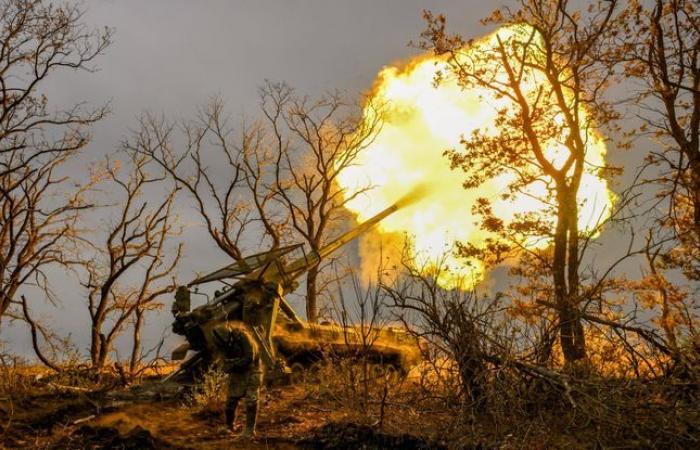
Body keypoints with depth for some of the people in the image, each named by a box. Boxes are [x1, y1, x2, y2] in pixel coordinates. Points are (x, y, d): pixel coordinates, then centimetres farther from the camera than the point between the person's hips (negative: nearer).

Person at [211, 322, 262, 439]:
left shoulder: (243, 336, -27)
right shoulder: (222, 342, -9)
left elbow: (249, 357, -27)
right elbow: (223, 361, -5)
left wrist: (233, 365, -23)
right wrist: (227, 367, -27)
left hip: (251, 369, -5)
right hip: (236, 372, 5)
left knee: (251, 400, -9)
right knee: (232, 399, 8)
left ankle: (250, 430, -3)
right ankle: (229, 425, 25)